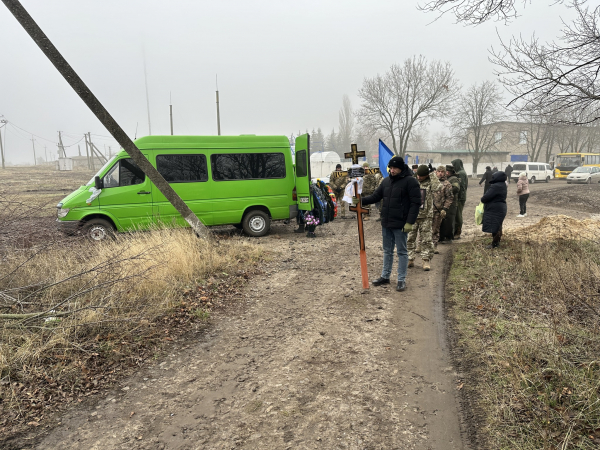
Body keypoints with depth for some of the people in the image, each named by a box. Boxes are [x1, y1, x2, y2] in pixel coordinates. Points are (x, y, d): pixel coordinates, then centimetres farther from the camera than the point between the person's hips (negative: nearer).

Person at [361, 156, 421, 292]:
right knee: (387, 251, 17)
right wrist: (361, 200, -8)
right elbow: (375, 196, 9)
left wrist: (410, 222, -18)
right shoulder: (386, 181, 8)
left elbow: (415, 203, -13)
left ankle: (402, 280, 14)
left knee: (402, 252, 5)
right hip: (386, 223, 6)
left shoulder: (410, 181, -11)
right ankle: (385, 276, 29)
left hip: (400, 224, -6)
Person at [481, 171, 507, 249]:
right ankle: (497, 241, 28)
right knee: (497, 227, 18)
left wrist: (482, 199, -1)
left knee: (494, 227, -2)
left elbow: (486, 197, -22)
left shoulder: (495, 186, -23)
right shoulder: (503, 185, 11)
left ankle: (494, 244, 5)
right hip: (501, 208, 10)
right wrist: (484, 199, 7)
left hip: (494, 210, -10)